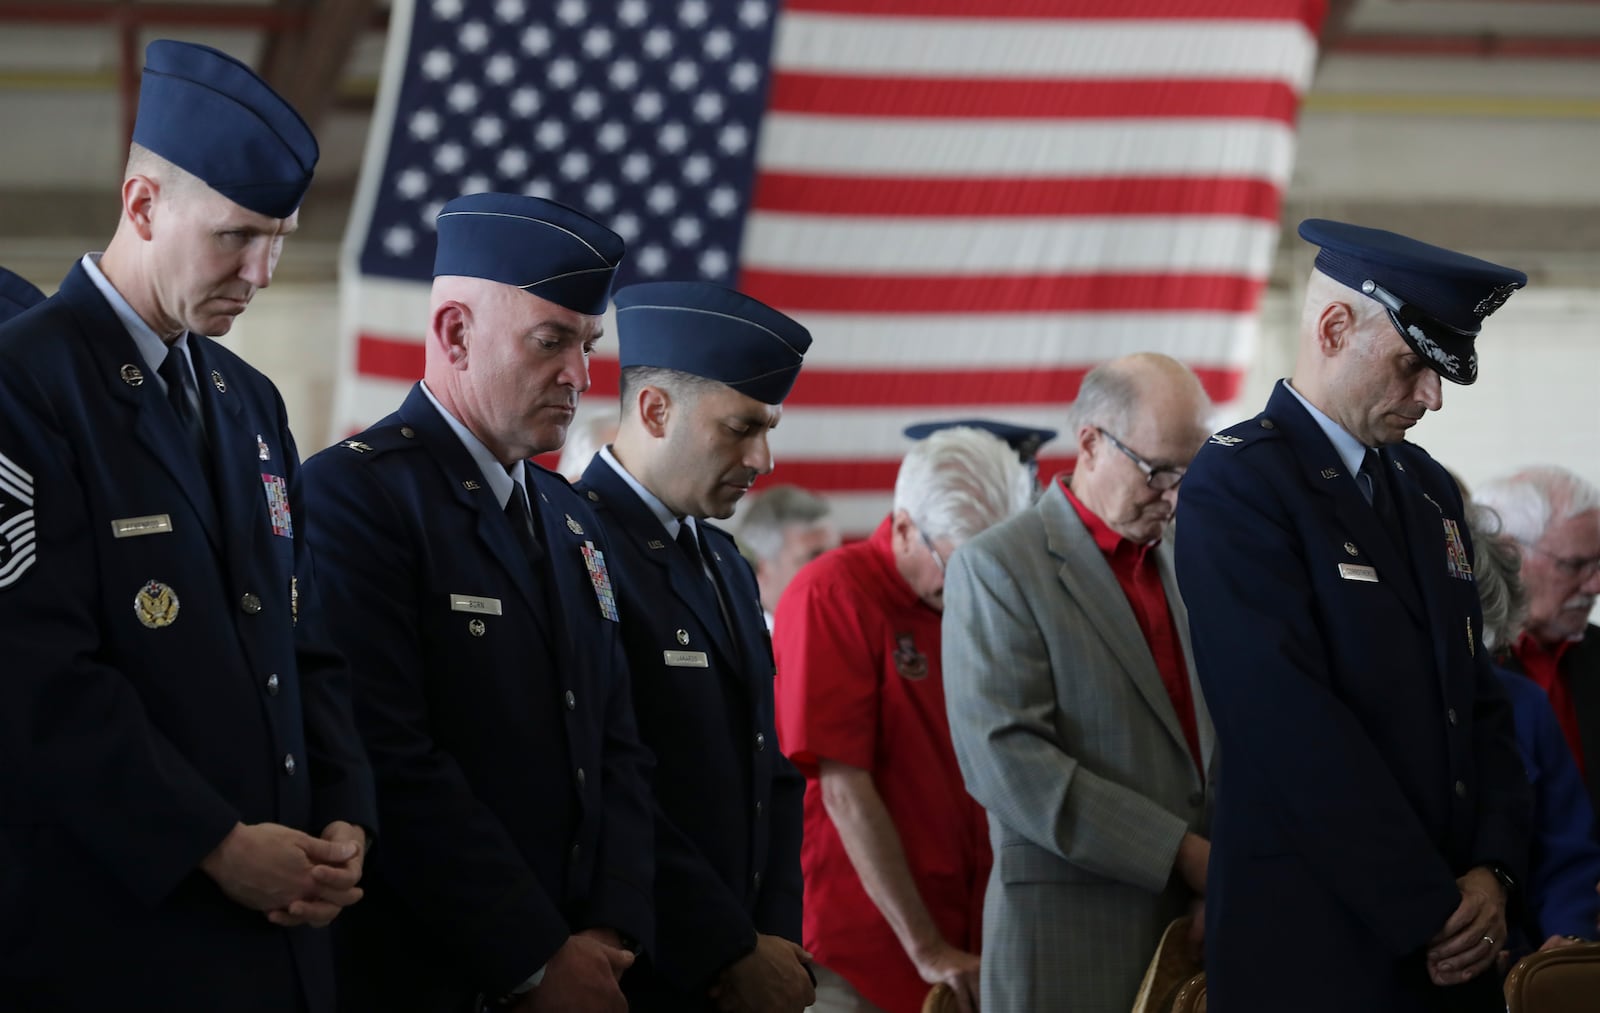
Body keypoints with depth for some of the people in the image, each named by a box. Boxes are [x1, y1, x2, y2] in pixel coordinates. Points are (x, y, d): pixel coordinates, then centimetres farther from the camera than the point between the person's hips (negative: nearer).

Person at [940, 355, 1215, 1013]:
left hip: (1197, 917, 5)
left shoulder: (1181, 568, 15)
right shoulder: (996, 567, -4)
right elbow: (1006, 760, -14)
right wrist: (1180, 853, -16)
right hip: (1072, 941, -5)